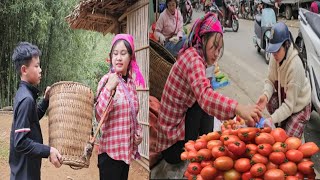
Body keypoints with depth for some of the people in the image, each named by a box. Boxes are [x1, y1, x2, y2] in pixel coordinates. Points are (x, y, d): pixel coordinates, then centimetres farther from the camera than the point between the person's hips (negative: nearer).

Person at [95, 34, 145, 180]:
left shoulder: (131, 82, 7)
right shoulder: (107, 80, -10)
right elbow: (99, 116, -20)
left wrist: (138, 130, 2)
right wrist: (108, 89, -30)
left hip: (126, 149, 6)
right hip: (111, 150, -6)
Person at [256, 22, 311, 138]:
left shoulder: (295, 66, -34)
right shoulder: (275, 57, -17)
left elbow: (290, 105, -32)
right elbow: (270, 80, -6)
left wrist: (271, 120, -40)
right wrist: (265, 95, -28)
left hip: (299, 107, -6)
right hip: (283, 97, 6)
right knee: (269, 101, -23)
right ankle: (282, 125, 3)